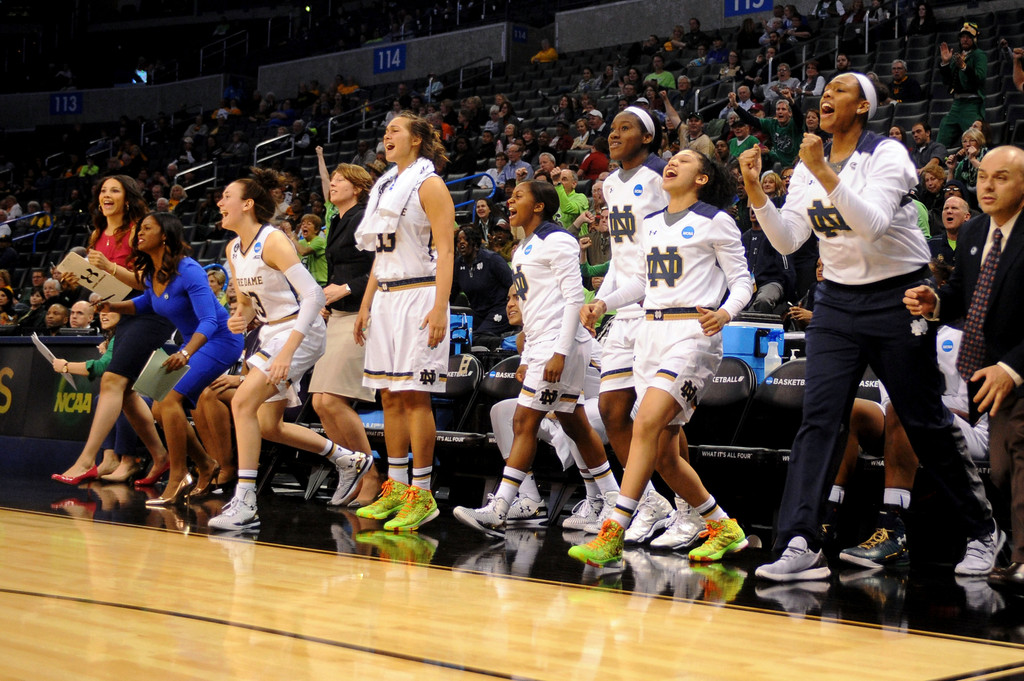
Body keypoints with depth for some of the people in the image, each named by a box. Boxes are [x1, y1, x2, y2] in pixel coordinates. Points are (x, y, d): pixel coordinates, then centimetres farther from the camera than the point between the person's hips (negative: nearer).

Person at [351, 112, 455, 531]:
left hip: (418, 296, -8)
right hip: (385, 298, 8)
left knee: (414, 395, -9)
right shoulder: (386, 187, 19)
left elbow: (445, 251, -12)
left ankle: (422, 494, -5)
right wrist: (365, 305, 18)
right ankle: (395, 489, 13)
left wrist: (440, 308, -21)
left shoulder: (429, 185, -5)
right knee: (390, 396, 7)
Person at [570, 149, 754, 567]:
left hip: (694, 333, -7)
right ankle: (724, 528, 23)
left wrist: (725, 313, -21)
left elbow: (742, 282, -2)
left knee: (646, 425, -24)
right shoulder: (650, 224, 18)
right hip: (652, 332, 8)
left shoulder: (715, 221, -1)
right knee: (663, 453, 6)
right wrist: (604, 303, 13)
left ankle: (612, 535, -25)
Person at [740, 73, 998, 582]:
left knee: (925, 421, 2)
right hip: (838, 301, 5)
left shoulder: (887, 154, -10)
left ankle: (983, 530, 20)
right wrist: (754, 190, -12)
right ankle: (800, 545, -14)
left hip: (896, 300, -4)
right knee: (818, 417, -10)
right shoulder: (808, 167, 7)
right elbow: (787, 240, 1)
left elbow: (873, 223, -25)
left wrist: (825, 173, -32)